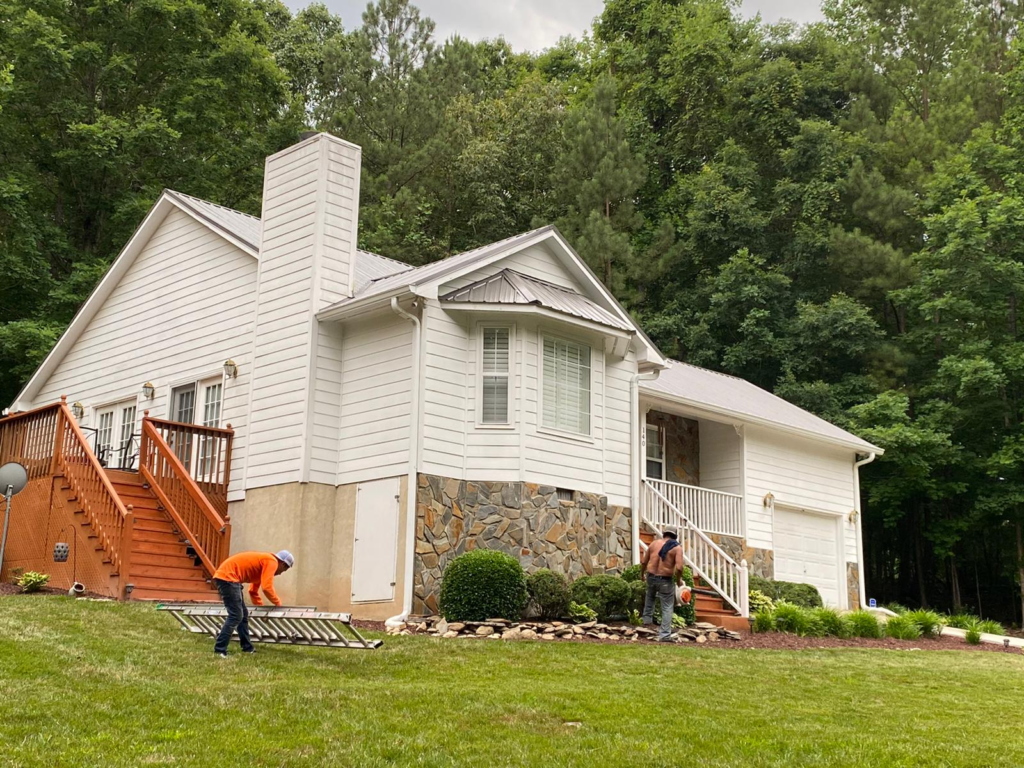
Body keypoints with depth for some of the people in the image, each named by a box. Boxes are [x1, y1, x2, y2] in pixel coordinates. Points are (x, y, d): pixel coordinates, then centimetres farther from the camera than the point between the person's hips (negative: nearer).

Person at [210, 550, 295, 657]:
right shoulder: (272, 562, -6)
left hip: (224, 577, 11)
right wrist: (278, 603, 0)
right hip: (227, 577, -11)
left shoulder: (263, 562, 25)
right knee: (235, 616, -12)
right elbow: (267, 588, -15)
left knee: (243, 614, 16)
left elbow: (253, 591, 33)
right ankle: (219, 651, -16)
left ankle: (247, 648, 22)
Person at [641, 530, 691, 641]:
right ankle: (665, 635, 4)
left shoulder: (654, 543, 5)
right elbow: (679, 568, -17)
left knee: (650, 596, 35)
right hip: (666, 580, -4)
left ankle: (647, 619, 37)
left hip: (651, 577, 4)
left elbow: (643, 562, 8)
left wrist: (642, 574, 25)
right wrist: (679, 579, 1)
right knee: (667, 608, 7)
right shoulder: (677, 548, -6)